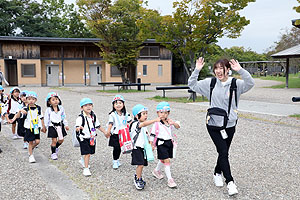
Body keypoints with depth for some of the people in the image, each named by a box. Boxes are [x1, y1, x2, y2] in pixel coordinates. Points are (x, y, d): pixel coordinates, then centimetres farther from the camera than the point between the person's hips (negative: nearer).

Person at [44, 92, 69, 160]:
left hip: (60, 126, 4)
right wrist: (45, 127, -2)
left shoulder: (61, 108, 1)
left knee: (61, 139, 7)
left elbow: (63, 117, 10)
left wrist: (66, 125, 10)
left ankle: (56, 147, 37)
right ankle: (53, 153, 15)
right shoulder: (48, 110, -8)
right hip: (52, 126, -4)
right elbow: (46, 119, -3)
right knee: (54, 140, -1)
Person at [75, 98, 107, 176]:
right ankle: (86, 169, -3)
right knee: (87, 153, -11)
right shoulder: (81, 117, -16)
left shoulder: (93, 116, 4)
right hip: (84, 138, -6)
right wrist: (78, 128, -51)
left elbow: (98, 126, 17)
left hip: (92, 138, 6)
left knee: (89, 153, 16)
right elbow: (77, 127, -27)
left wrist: (105, 132, 21)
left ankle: (84, 163, 41)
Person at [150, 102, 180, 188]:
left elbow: (178, 126, -8)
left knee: (163, 160, 21)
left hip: (169, 143, 6)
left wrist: (174, 123, -29)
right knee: (166, 160, -11)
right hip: (161, 144, -6)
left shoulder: (170, 122, 5)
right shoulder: (156, 124, -7)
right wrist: (151, 145, -3)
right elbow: (152, 134, -3)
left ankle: (156, 171, 47)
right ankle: (170, 179, -6)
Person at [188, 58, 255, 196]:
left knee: (223, 153, 14)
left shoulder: (236, 84, -5)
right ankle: (230, 182, 1)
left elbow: (250, 83, -22)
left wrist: (240, 70, -34)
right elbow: (192, 85, 3)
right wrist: (197, 70, -11)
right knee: (223, 152, -8)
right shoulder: (210, 83, -1)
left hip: (229, 125, 1)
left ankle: (217, 173, 40)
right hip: (213, 125, -1)